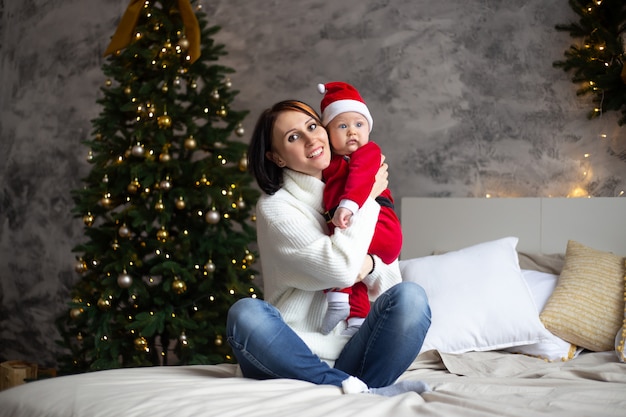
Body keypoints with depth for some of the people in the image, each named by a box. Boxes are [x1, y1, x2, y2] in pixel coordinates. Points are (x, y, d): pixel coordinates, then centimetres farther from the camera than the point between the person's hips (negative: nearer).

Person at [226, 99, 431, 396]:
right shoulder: (275, 206, -3)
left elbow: (391, 282, 12)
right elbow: (340, 268, -18)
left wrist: (369, 265, -12)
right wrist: (367, 197, -6)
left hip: (350, 357, 4)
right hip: (292, 358, -3)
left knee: (410, 296, -20)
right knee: (245, 313, -33)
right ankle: (362, 391, -32)